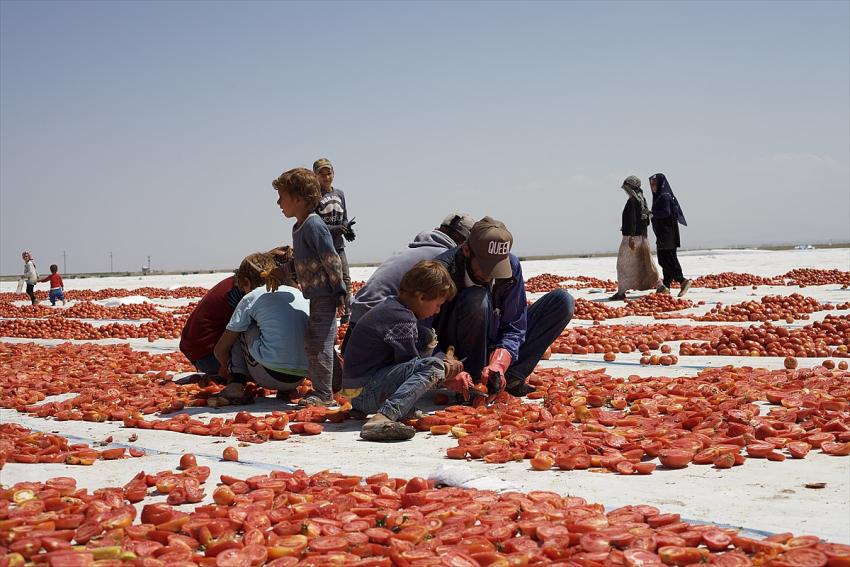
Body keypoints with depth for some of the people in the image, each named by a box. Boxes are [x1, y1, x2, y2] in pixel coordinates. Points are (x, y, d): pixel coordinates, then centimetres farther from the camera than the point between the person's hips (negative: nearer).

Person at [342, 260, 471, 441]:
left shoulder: (392, 305, 13)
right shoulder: (402, 318, -17)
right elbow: (412, 364, -14)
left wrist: (449, 377, 15)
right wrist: (448, 369, 3)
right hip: (364, 391, -10)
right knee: (434, 365, -24)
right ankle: (383, 417, -34)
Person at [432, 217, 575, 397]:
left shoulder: (511, 265, -13)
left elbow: (513, 327, -10)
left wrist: (498, 364, -28)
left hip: (495, 350, 5)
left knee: (563, 301, -8)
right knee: (476, 299, -35)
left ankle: (510, 378, -16)